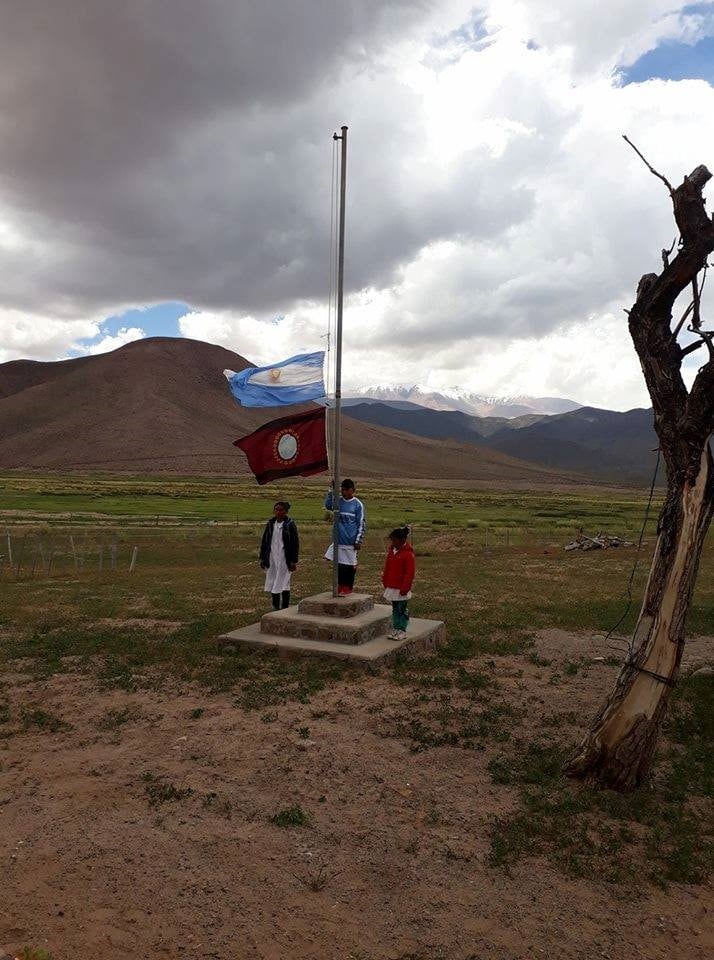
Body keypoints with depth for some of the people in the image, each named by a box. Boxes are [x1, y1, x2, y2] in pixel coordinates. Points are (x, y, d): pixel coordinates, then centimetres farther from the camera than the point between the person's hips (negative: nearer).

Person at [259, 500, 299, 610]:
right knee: (272, 583, 8)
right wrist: (262, 558, 10)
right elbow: (264, 541, 12)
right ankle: (275, 608, 21)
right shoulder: (270, 524, 6)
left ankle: (285, 609, 8)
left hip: (285, 559, -5)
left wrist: (293, 561, -9)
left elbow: (295, 543, -7)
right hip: (272, 559, 5)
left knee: (284, 584, -2)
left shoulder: (290, 524, -7)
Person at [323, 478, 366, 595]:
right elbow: (328, 505, -13)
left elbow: (361, 524, -4)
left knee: (350, 566, 3)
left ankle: (348, 588, 15)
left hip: (351, 542, -3)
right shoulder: (338, 501, 6)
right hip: (339, 540, 3)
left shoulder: (358, 504, -4)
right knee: (339, 565, 6)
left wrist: (358, 540, -8)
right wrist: (331, 491, -20)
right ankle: (340, 587, 17)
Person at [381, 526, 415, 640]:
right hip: (391, 587, 7)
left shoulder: (408, 554, -17)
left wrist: (405, 588, -18)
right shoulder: (391, 550, 6)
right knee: (395, 608, 15)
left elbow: (410, 573, -17)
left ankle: (402, 630, 12)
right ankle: (395, 628, 23)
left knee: (402, 609, 4)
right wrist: (385, 583, 14)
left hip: (401, 588, -7)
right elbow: (387, 568, 15)